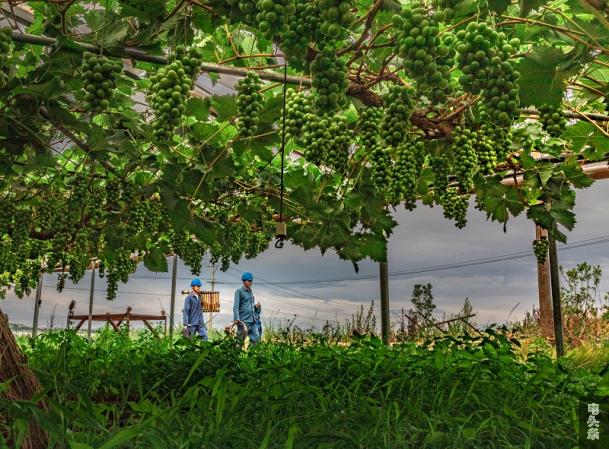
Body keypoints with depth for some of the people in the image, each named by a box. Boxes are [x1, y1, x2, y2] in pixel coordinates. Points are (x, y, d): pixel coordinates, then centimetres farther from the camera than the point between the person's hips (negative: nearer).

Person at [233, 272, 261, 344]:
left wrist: (256, 306, 7)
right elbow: (236, 307, -9)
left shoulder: (250, 292, 19)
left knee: (256, 339, -1)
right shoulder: (239, 291, -2)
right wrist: (237, 319, -20)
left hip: (253, 321, 7)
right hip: (244, 321, -7)